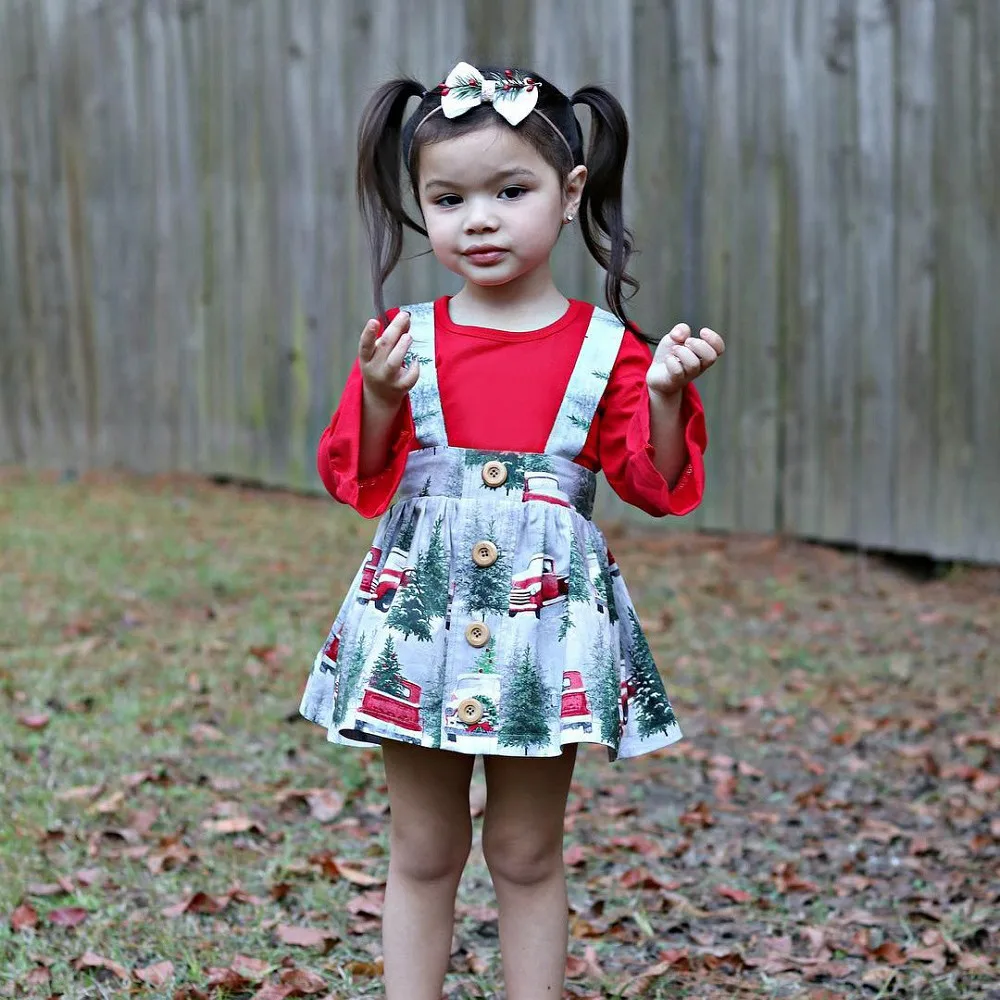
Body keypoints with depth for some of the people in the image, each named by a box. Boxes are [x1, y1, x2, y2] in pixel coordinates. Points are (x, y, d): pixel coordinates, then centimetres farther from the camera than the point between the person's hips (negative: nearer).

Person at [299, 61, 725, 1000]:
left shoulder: (604, 347, -1)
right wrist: (378, 399, -16)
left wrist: (663, 394, -17)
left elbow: (657, 486, -2)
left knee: (527, 853, 11)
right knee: (422, 852, 12)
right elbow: (358, 482, 1)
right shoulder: (402, 338, 1)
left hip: (547, 615, -1)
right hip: (420, 607, 1)